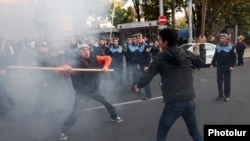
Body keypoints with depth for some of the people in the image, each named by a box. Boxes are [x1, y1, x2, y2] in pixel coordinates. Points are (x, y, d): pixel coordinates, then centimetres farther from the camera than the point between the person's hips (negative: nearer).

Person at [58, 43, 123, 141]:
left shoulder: (94, 59, -10)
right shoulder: (75, 63, -22)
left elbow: (107, 58, 0)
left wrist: (106, 66, -20)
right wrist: (65, 68, -55)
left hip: (94, 90, 5)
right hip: (82, 93, -5)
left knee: (107, 102, 20)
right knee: (76, 113, -11)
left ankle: (114, 117, 47)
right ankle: (63, 132, 8)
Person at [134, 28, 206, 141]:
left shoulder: (160, 58, -5)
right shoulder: (187, 54, 4)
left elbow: (148, 75, 2)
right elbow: (201, 61, 19)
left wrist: (138, 85, 20)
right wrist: (202, 46, 34)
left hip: (173, 103, -4)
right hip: (189, 101, 4)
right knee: (194, 131, 26)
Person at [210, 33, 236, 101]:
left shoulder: (230, 46, -4)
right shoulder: (218, 46, 5)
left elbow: (234, 57, -3)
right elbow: (215, 56, 11)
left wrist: (232, 65, -12)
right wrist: (212, 64, 4)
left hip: (227, 67, -3)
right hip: (219, 66, 3)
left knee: (227, 82, 4)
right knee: (219, 81, 5)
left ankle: (227, 96, 15)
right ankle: (220, 95, 17)